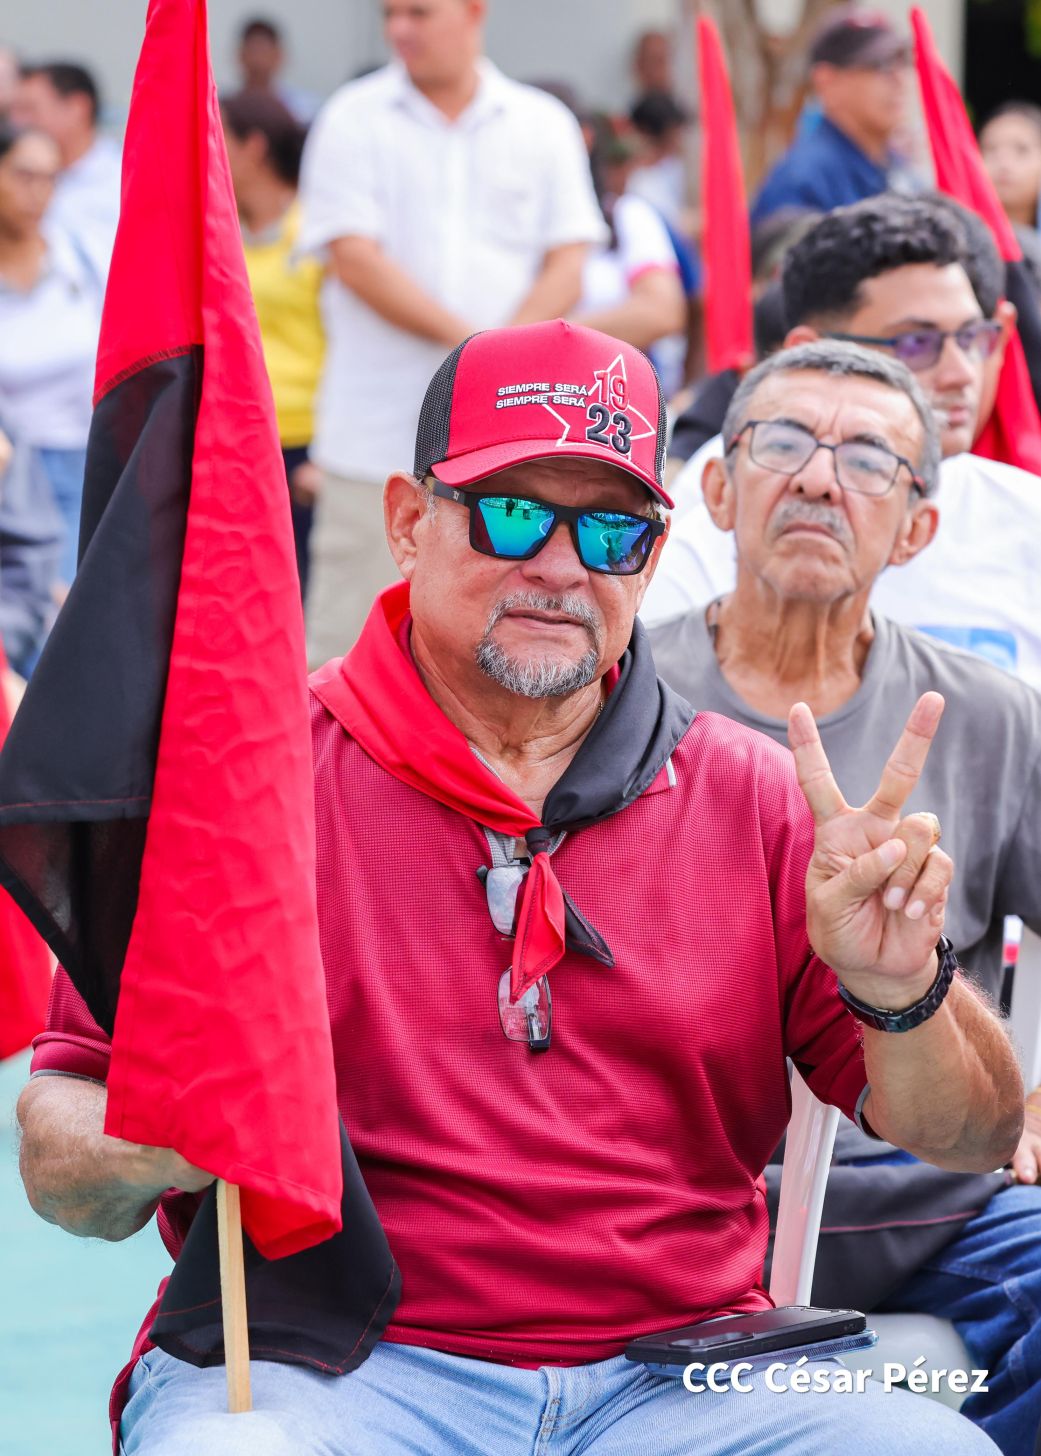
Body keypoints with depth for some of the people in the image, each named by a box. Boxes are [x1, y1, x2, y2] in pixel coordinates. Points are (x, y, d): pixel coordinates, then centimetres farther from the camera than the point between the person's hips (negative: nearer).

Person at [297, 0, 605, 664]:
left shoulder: (545, 125, 10)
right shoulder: (354, 120, 4)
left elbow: (566, 268, 4)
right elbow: (354, 258, -6)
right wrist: (467, 341, -14)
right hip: (377, 435, -2)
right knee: (347, 636, -4)